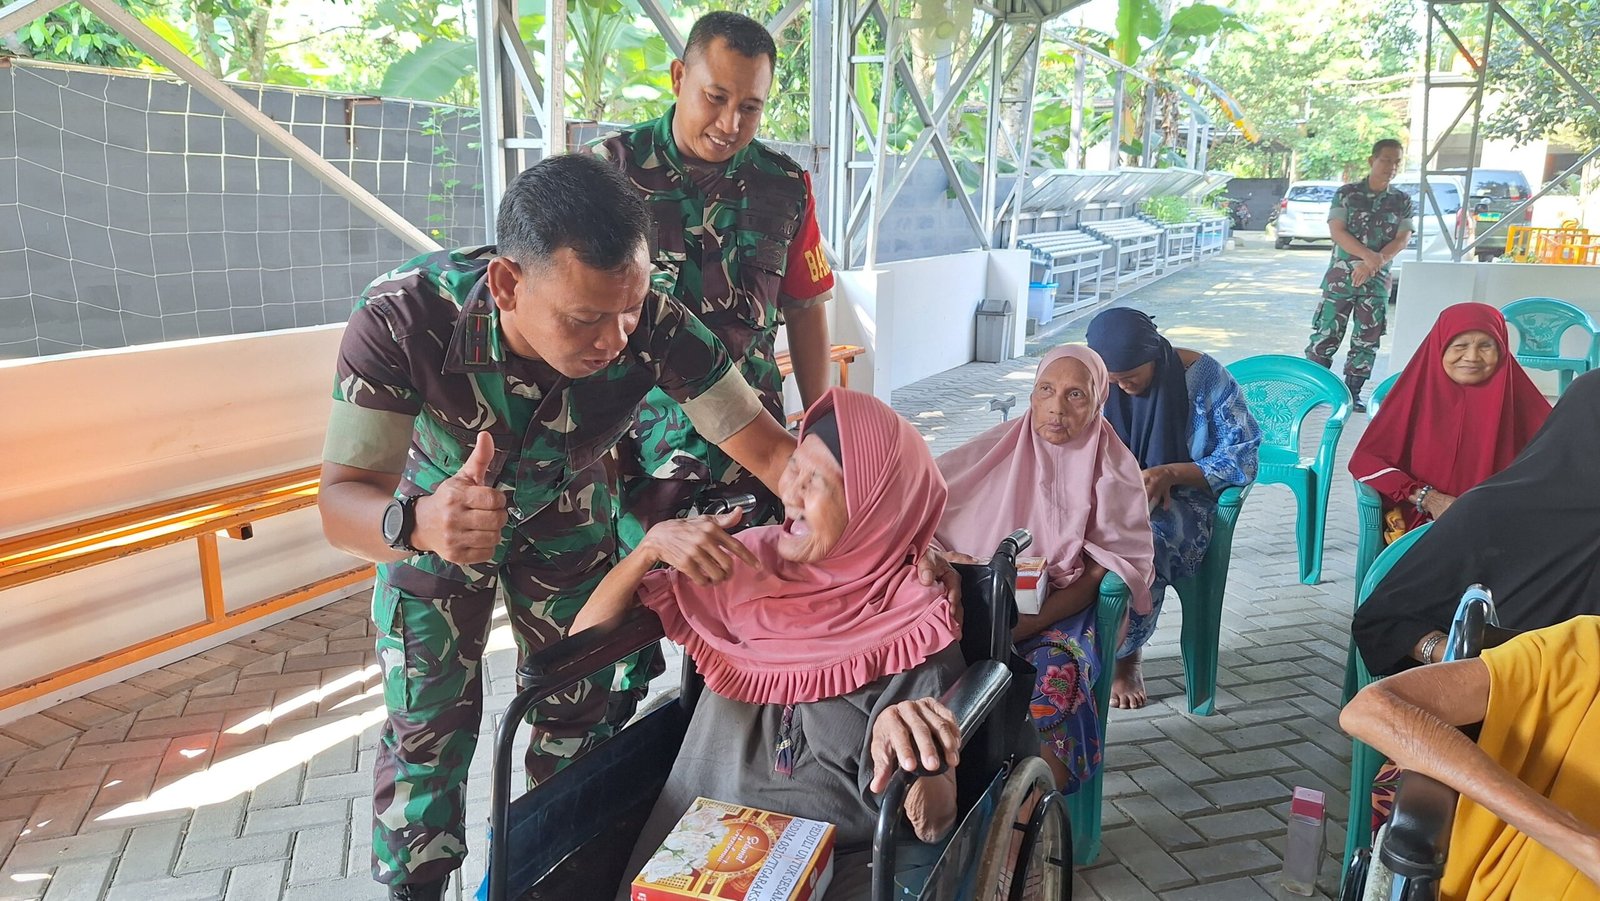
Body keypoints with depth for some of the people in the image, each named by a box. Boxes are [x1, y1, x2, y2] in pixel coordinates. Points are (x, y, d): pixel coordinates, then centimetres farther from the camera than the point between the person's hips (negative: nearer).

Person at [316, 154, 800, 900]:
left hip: (563, 517, 2)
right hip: (433, 514, -1)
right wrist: (417, 523, -59)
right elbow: (341, 501, -36)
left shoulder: (654, 326, -35)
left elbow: (766, 447, -28)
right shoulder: (402, 316, -39)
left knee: (576, 712, 8)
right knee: (428, 724, 3)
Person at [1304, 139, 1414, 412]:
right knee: (1326, 333, -5)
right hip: (1341, 275, -3)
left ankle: (1353, 391, 13)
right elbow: (1337, 231, -9)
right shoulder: (1346, 193, -1)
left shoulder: (1402, 201, 6)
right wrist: (1368, 255, -22)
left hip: (1377, 280, 3)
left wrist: (1371, 265, -16)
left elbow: (1402, 240, 0)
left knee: (1367, 339, 5)